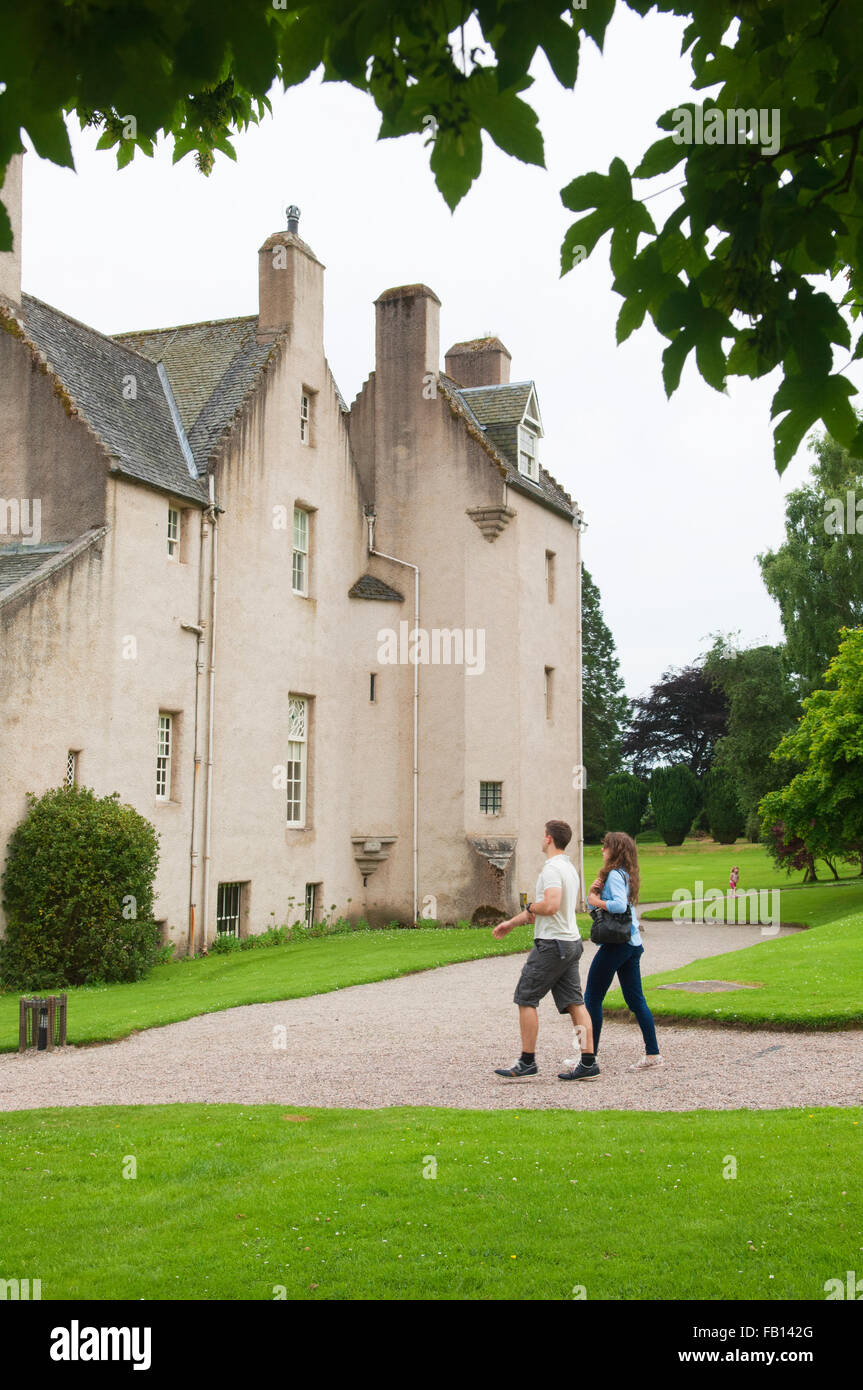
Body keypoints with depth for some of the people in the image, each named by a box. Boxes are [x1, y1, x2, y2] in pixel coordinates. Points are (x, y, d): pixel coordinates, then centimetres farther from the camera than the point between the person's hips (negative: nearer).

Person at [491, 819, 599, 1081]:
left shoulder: (552, 868, -14)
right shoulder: (569, 867, 18)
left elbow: (551, 905, -29)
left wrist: (530, 907, -8)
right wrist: (511, 923, 29)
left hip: (552, 944, -9)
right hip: (571, 942, 9)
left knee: (525, 998, -1)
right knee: (574, 1002, 7)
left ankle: (527, 1062, 1)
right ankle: (588, 1063, 3)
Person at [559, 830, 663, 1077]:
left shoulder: (615, 874, -11)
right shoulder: (626, 874, 17)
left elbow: (619, 905, -28)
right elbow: (592, 905, 20)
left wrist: (596, 901, -13)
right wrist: (593, 894, -1)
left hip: (616, 944, -9)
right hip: (632, 945, 9)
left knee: (592, 998, -3)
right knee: (636, 1000, 11)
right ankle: (653, 1055, 12)